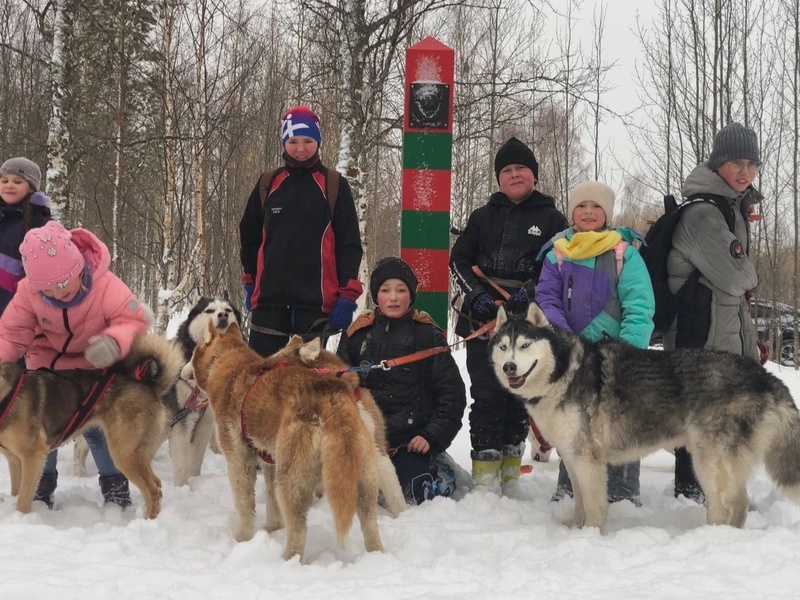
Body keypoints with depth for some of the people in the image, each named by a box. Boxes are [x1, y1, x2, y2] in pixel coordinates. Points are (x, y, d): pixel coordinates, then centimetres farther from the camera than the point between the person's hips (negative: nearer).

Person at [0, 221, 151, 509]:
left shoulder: (105, 284, -32)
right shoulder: (28, 291, -23)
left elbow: (133, 321, -31)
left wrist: (115, 342, -53)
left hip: (95, 366, -3)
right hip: (47, 364, 3)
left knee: (97, 424, -9)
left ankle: (113, 480, 11)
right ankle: (42, 478, 21)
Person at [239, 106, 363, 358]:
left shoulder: (335, 186, 1)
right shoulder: (268, 185, 8)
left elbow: (349, 244, 0)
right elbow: (250, 236, 19)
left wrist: (347, 296, -7)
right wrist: (250, 282, 18)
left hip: (317, 299, -2)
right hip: (269, 298, 2)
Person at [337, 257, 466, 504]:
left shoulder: (428, 335, 0)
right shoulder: (358, 334, 6)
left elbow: (452, 392, 0)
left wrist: (433, 436, -9)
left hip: (412, 440, -3)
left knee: (415, 496, -19)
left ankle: (441, 470, 15)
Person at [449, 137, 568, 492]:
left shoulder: (551, 219, 7)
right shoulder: (483, 216, 14)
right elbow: (458, 261, 12)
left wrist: (531, 292, -14)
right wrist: (475, 294, -6)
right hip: (483, 319, 1)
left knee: (520, 393, 4)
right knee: (487, 393, -6)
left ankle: (510, 468, 13)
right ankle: (486, 468, -5)